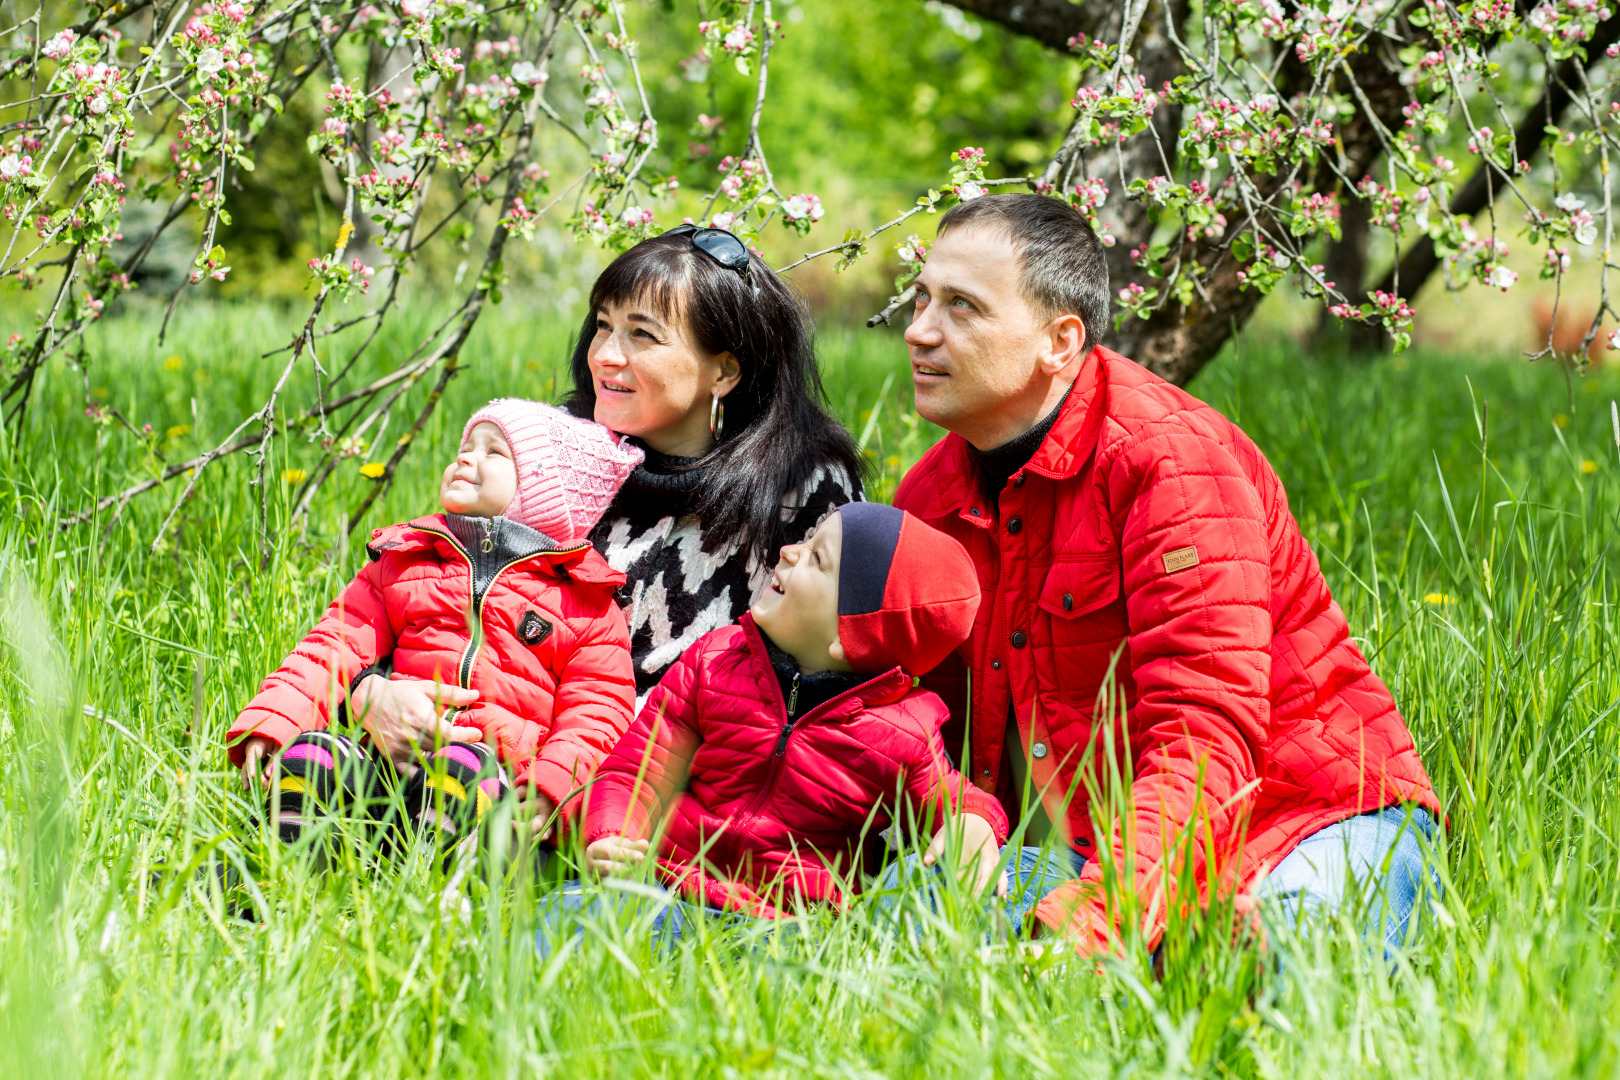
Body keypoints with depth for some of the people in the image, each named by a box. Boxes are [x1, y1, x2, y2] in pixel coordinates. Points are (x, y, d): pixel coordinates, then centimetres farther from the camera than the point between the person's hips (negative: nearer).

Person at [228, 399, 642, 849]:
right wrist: (269, 723, 0)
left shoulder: (586, 602, 15)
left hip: (500, 766, -3)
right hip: (388, 751, 3)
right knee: (312, 750, -25)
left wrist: (549, 787, -15)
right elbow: (339, 645, 18)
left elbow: (595, 711, 6)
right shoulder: (403, 562, 26)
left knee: (460, 768, -36)